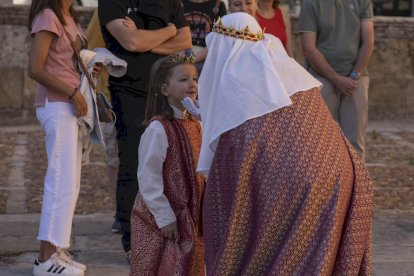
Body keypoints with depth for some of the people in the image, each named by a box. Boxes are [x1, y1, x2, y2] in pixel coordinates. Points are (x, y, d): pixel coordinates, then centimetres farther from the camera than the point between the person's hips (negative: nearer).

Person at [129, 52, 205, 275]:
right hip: (160, 220, -7)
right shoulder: (158, 129, -19)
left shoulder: (194, 125, 5)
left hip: (189, 217, 7)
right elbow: (148, 179, -18)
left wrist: (198, 216, 12)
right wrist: (165, 218, -16)